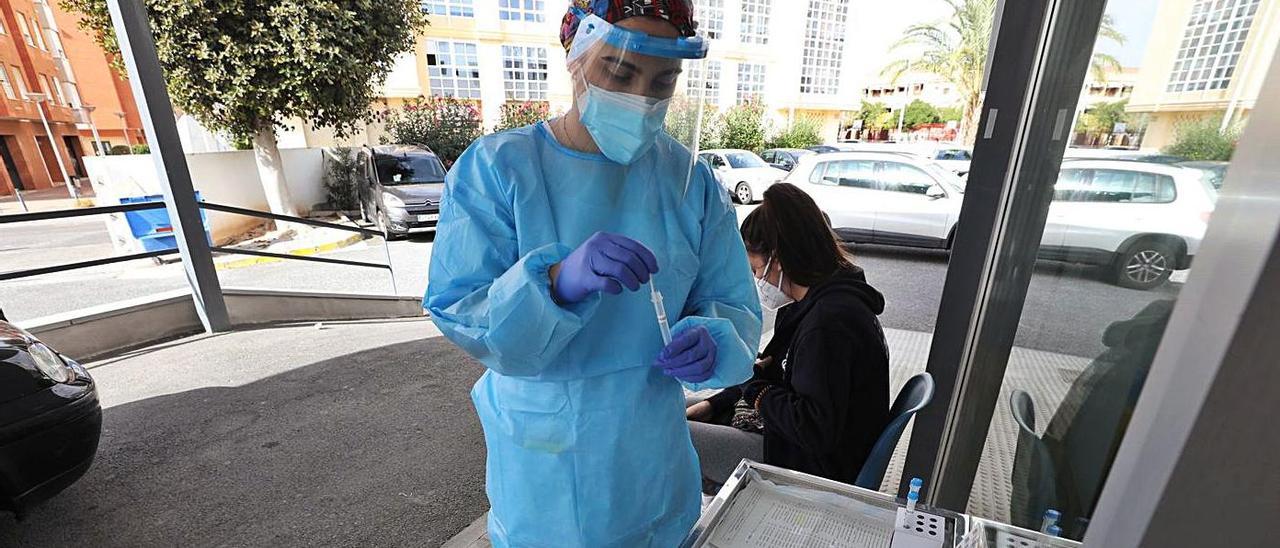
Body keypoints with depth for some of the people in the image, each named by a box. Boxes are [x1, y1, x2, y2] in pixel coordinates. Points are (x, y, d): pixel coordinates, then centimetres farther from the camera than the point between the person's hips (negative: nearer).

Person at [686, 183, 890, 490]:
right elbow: (780, 376, 12)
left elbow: (815, 429, -29)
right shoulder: (819, 303, 4)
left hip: (817, 469, -9)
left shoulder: (830, 320, -28)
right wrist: (712, 405, 4)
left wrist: (753, 386, -14)